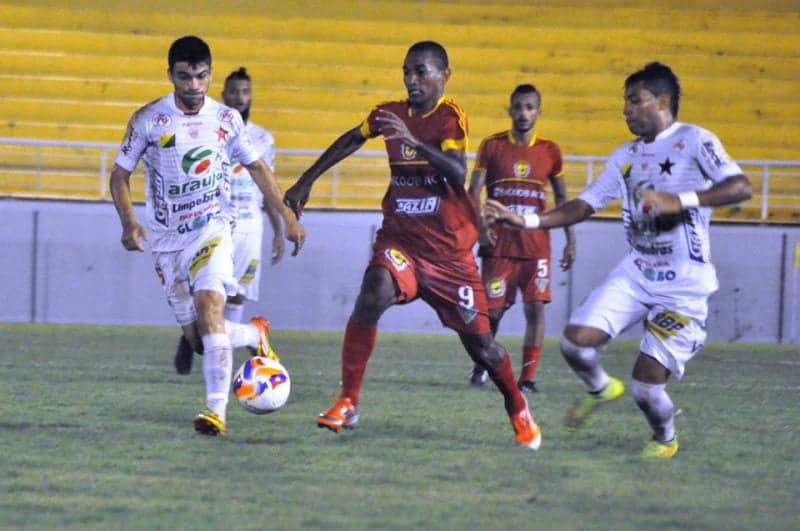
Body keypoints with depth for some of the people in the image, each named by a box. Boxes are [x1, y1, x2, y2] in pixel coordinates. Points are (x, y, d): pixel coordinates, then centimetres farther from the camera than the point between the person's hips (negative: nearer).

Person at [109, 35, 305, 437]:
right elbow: (120, 175, 1)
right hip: (167, 238, 1)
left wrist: (288, 217, 7)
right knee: (197, 338, 1)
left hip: (212, 229, -1)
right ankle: (255, 334, 33)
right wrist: (129, 223, -15)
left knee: (209, 305, -26)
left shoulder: (226, 119, 1)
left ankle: (216, 411, -30)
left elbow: (257, 168, 13)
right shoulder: (148, 120, -4)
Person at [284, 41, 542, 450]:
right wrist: (306, 182, 24)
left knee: (479, 343, 4)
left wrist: (415, 142, -41)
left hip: (450, 250, -2)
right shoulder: (391, 114, 2)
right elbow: (350, 142, 21)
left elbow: (459, 174, -28)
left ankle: (517, 409, 32)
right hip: (400, 240, 2)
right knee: (373, 295, -29)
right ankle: (348, 402, -22)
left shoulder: (451, 117, -11)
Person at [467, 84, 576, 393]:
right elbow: (474, 190, -1)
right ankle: (480, 363, 26)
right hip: (499, 244, -1)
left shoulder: (550, 151, 7)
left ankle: (527, 378, -5)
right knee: (493, 309, 1)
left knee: (536, 308, -10)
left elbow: (562, 198, 14)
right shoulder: (492, 146, 3)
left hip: (536, 245, 1)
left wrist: (570, 241, 8)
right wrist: (481, 225, -17)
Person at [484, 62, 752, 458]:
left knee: (646, 386, -9)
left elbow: (740, 188, -23)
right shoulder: (626, 156, 12)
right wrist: (524, 221, 3)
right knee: (576, 340, -13)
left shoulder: (695, 142, -10)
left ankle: (665, 438, 25)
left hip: (684, 288, -6)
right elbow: (583, 205, 15)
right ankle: (600, 389, 21)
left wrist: (681, 201, -36)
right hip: (636, 273, 6)